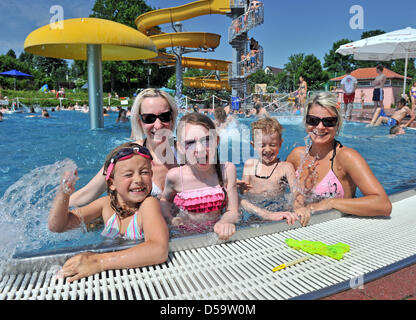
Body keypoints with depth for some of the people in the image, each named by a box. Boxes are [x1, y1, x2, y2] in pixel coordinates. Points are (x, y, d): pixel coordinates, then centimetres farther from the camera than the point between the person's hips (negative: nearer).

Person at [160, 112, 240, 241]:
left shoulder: (227, 170, -12)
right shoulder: (175, 176, -14)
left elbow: (233, 212, -8)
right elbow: (165, 199, 8)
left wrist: (225, 222, -29)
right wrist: (171, 218, -10)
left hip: (215, 231, 3)